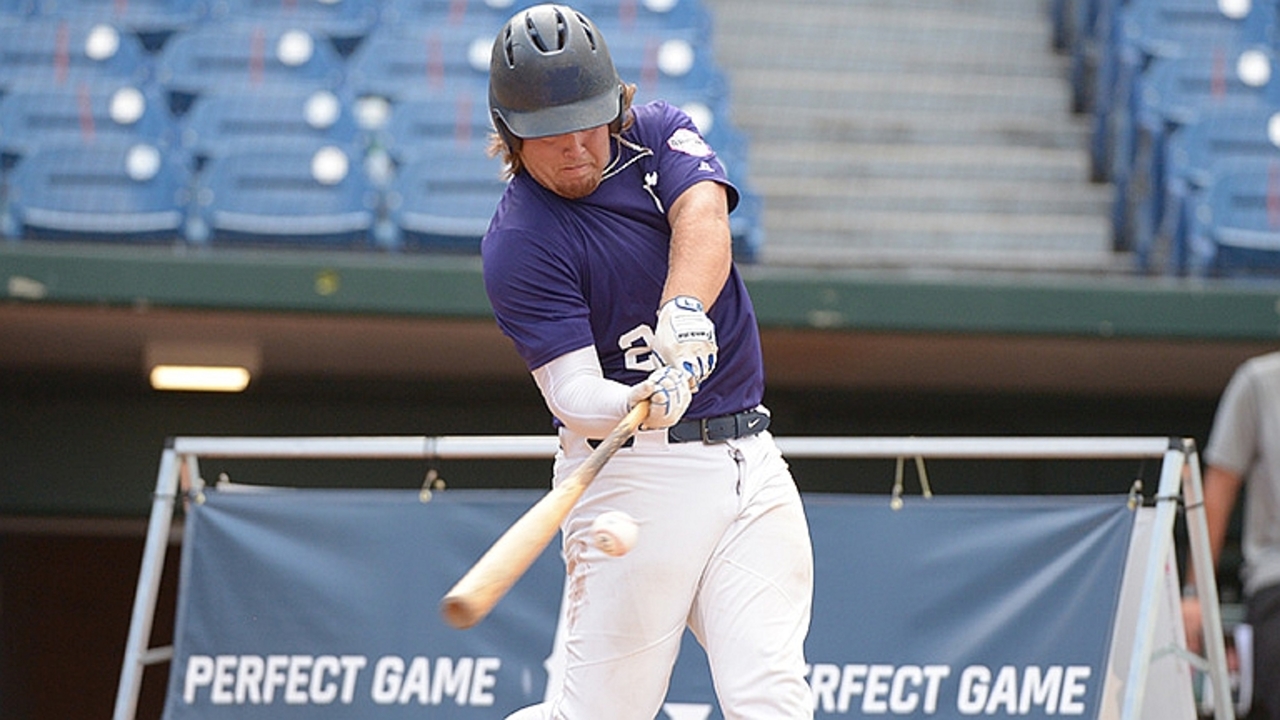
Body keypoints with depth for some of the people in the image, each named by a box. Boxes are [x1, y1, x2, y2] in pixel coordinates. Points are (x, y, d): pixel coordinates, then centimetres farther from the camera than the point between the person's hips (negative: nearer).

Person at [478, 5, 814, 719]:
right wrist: (640, 404, -41)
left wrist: (685, 307, -38)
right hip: (635, 473, -4)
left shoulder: (659, 133, 5)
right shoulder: (518, 244, -10)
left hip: (750, 462, 4)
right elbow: (574, 396, -19)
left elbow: (704, 217, -17)